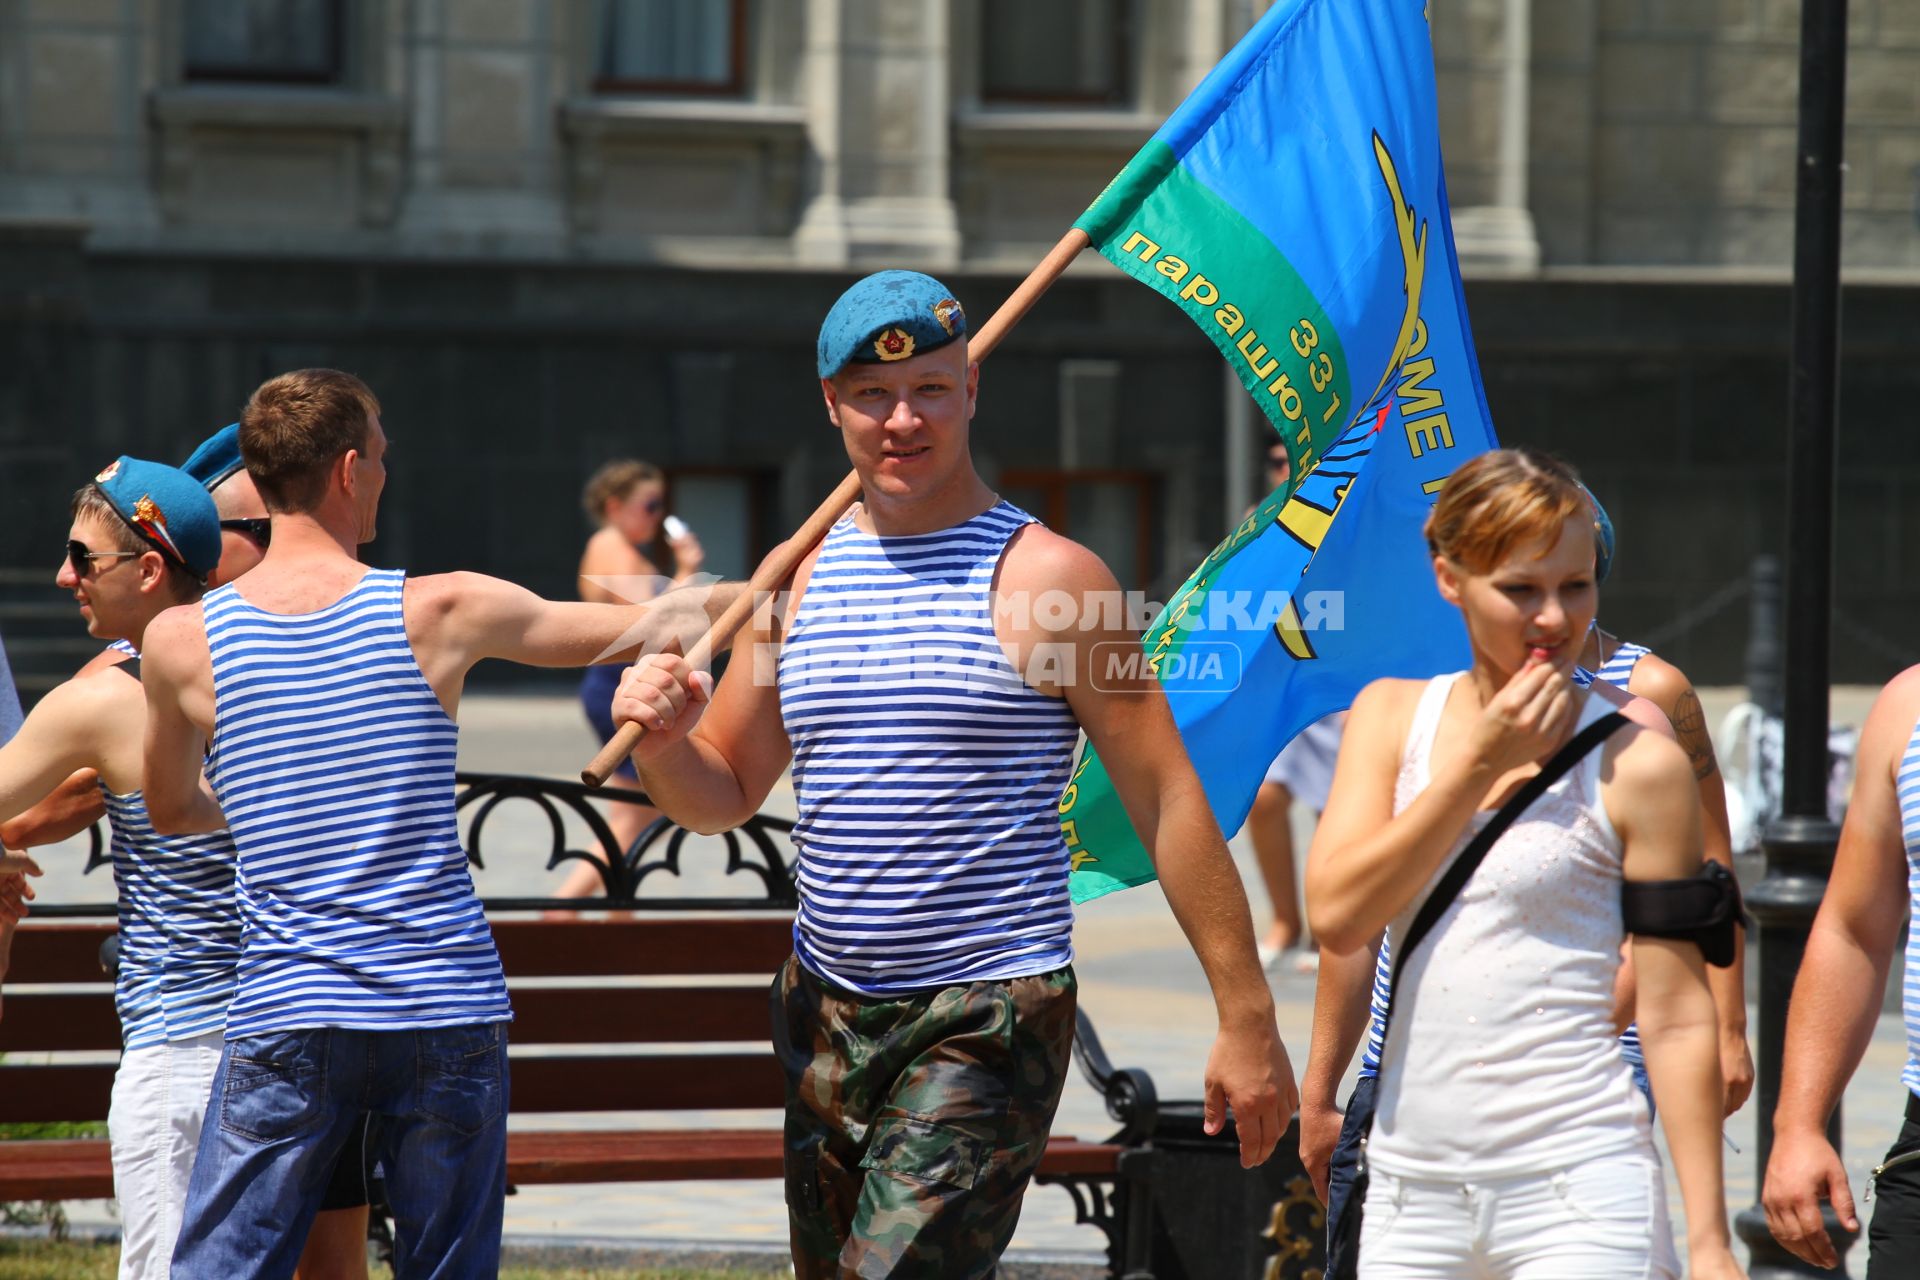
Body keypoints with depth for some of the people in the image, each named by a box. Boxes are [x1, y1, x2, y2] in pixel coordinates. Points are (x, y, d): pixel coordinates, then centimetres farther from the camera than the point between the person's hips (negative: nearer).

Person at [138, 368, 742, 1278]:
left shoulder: (181, 641, 0)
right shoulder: (439, 614, -3)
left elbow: (172, 811, 17)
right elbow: (649, 625, 7)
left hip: (284, 1022, 0)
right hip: (446, 1015, 0)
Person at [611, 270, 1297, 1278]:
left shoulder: (1046, 579, -6)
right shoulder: (800, 580, 10)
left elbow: (1167, 800, -7)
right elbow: (722, 798, 17)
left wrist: (1245, 1019, -10)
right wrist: (661, 739, -7)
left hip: (989, 1016, -6)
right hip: (826, 1008, 6)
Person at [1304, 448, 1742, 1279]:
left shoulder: (1635, 763, -4)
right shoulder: (1390, 717, 9)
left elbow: (1677, 1018, -4)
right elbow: (1336, 916, -5)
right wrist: (1481, 765, -8)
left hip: (1578, 1198, -4)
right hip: (1410, 1191, 4)